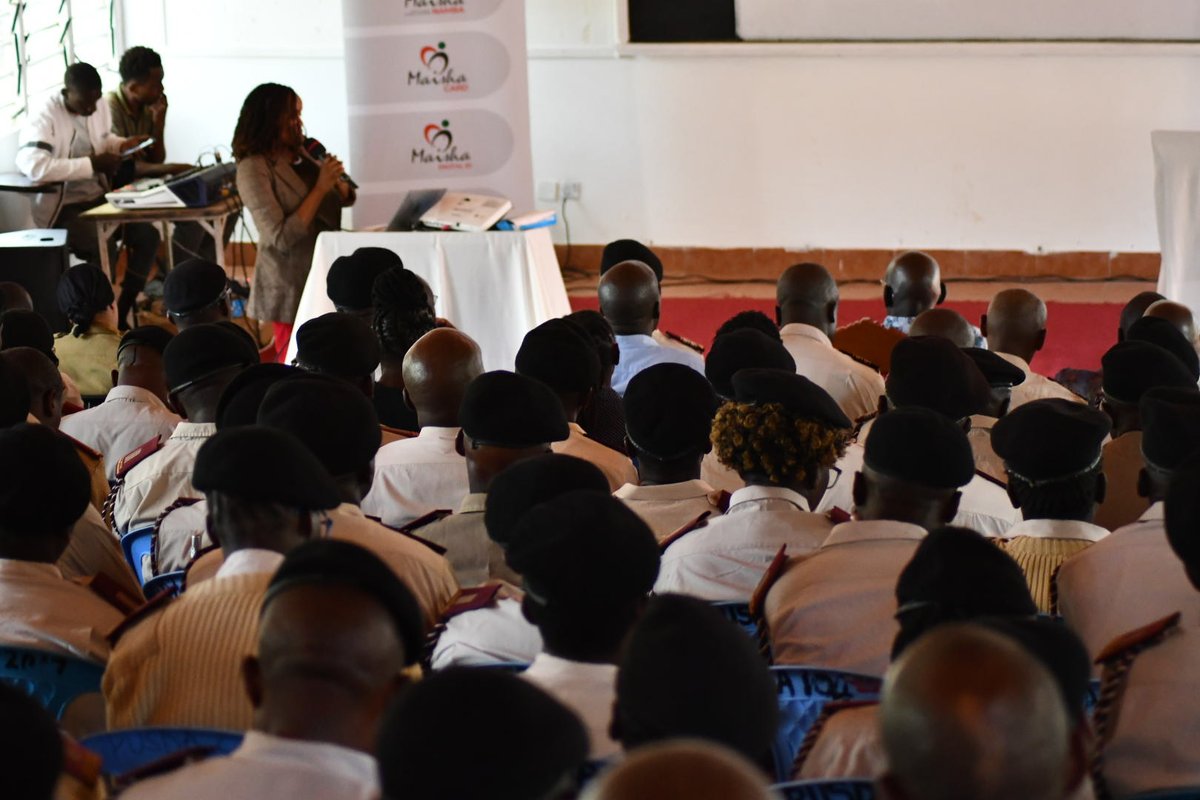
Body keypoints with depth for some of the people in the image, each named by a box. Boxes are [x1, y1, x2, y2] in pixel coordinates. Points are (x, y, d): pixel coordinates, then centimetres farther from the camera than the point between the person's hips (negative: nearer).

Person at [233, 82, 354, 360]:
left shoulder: (304, 154, 6)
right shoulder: (254, 169, -15)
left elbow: (346, 199, 16)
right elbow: (281, 237, -22)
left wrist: (338, 180, -8)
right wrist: (320, 187, -20)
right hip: (291, 287, -6)